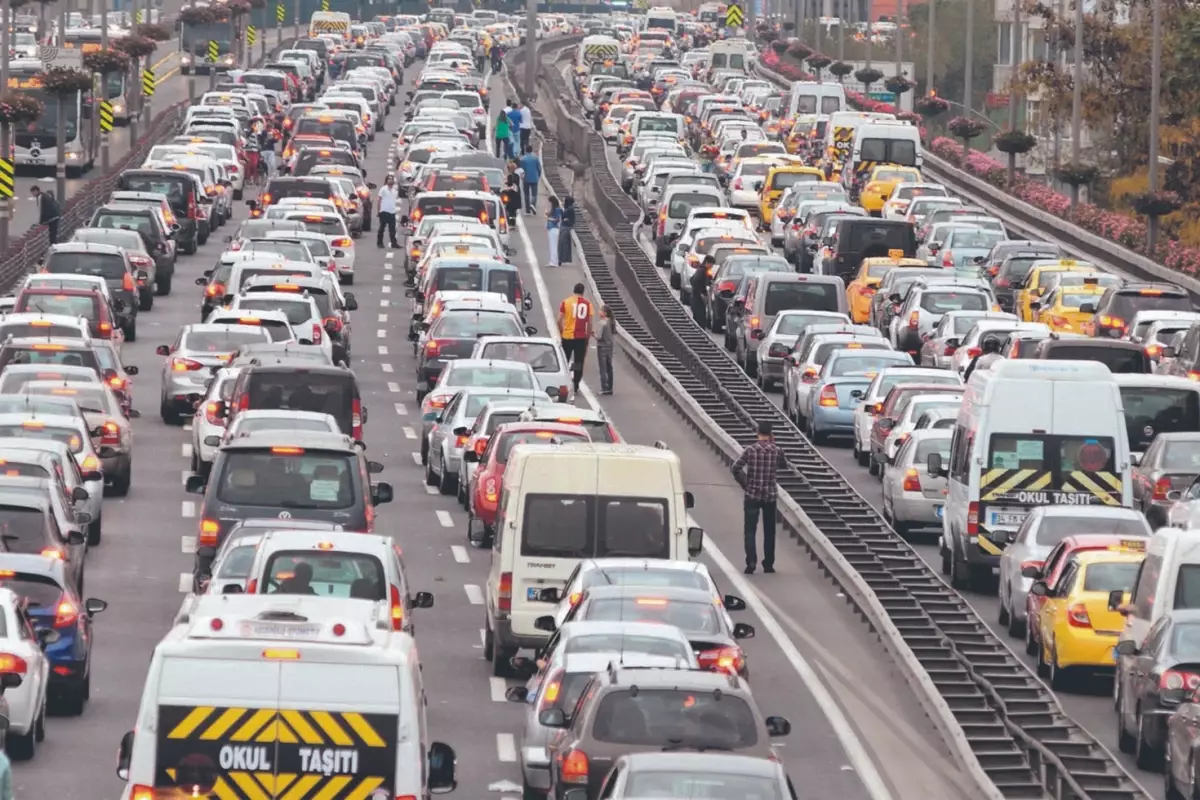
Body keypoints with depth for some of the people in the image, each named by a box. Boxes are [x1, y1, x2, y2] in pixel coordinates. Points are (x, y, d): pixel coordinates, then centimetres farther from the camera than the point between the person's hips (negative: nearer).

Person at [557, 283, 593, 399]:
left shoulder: (565, 302, -1)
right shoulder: (587, 304, 1)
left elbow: (559, 320, -4)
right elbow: (589, 322, -1)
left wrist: (561, 333, 9)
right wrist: (588, 335, 10)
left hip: (567, 337, 0)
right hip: (581, 337, 0)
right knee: (579, 363, 6)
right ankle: (576, 387, 3)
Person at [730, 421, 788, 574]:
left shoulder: (750, 450, -9)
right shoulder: (776, 451, -5)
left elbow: (734, 468, -13)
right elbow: (784, 464, 15)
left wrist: (743, 483, 1)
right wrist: (773, 444, 14)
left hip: (752, 494, -2)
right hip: (770, 495, 2)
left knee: (750, 530, 0)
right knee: (769, 531, 13)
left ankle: (751, 562, -15)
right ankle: (768, 564, 16)